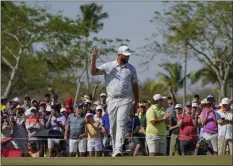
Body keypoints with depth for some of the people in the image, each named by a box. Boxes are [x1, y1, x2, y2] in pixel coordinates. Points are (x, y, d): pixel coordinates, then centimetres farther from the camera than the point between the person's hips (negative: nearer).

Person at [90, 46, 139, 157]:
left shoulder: (131, 68, 9)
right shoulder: (108, 66, 3)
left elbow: (135, 85, 15)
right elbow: (93, 72, -8)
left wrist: (136, 101, 13)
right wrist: (93, 59, -22)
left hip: (125, 100, -1)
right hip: (112, 100, 1)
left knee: (120, 124, -16)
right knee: (112, 126, 5)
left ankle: (118, 150, -25)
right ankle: (114, 149, 16)